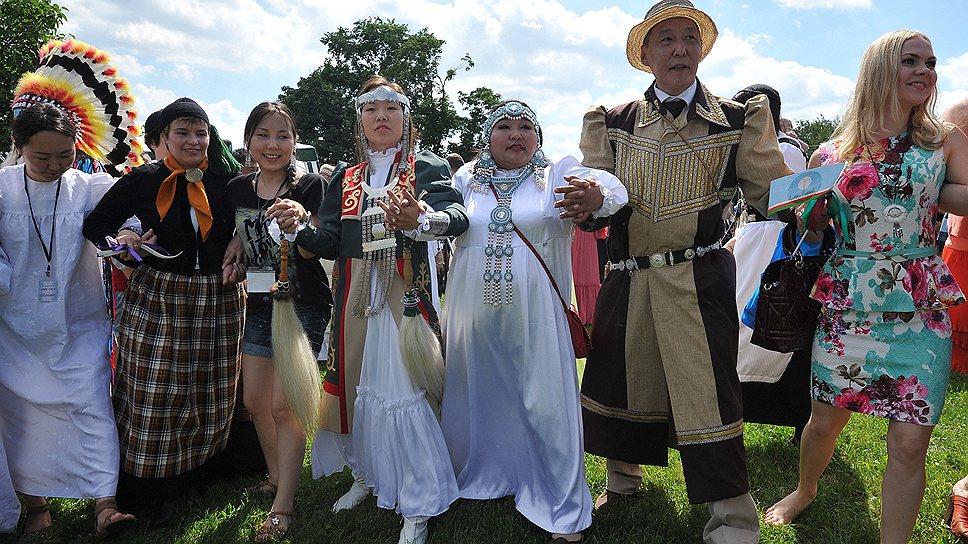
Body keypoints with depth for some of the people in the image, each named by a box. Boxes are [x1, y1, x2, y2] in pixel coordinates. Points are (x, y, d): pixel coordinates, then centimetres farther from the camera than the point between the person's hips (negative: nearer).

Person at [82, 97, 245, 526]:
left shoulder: (227, 180, 3)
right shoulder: (141, 181, -1)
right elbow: (94, 225, 8)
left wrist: (238, 260, -3)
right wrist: (120, 241, -11)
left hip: (218, 301, 2)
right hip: (157, 300, -2)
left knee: (211, 394, 10)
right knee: (154, 395, 2)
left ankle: (194, 472, 31)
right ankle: (155, 490, 20)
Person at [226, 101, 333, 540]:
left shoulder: (309, 185, -10)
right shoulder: (237, 189, 4)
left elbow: (311, 251, -20)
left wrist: (300, 223, -39)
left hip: (303, 307, -6)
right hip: (259, 306, 6)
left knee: (284, 406, -7)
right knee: (255, 401, 14)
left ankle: (283, 507, 6)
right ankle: (277, 476, 37)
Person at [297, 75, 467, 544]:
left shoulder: (427, 168, 0)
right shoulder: (344, 179, 13)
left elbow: (456, 217, -19)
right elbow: (329, 243, 5)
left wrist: (419, 219, -41)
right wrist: (300, 226, -16)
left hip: (406, 293, -4)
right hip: (355, 295, 5)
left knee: (405, 389, -7)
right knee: (358, 382, 11)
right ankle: (367, 475, 33)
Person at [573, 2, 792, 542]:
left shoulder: (736, 121, 3)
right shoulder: (616, 123, 7)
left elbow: (772, 193, 1)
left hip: (700, 280, -3)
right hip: (628, 277, 3)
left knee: (708, 393, -4)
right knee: (622, 379, 16)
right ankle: (624, 477, 43)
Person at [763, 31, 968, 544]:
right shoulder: (833, 153, 2)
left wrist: (925, 192, -4)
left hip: (921, 311, 1)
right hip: (846, 307, 0)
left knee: (910, 444, -3)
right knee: (825, 421, 11)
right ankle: (805, 490, 41)